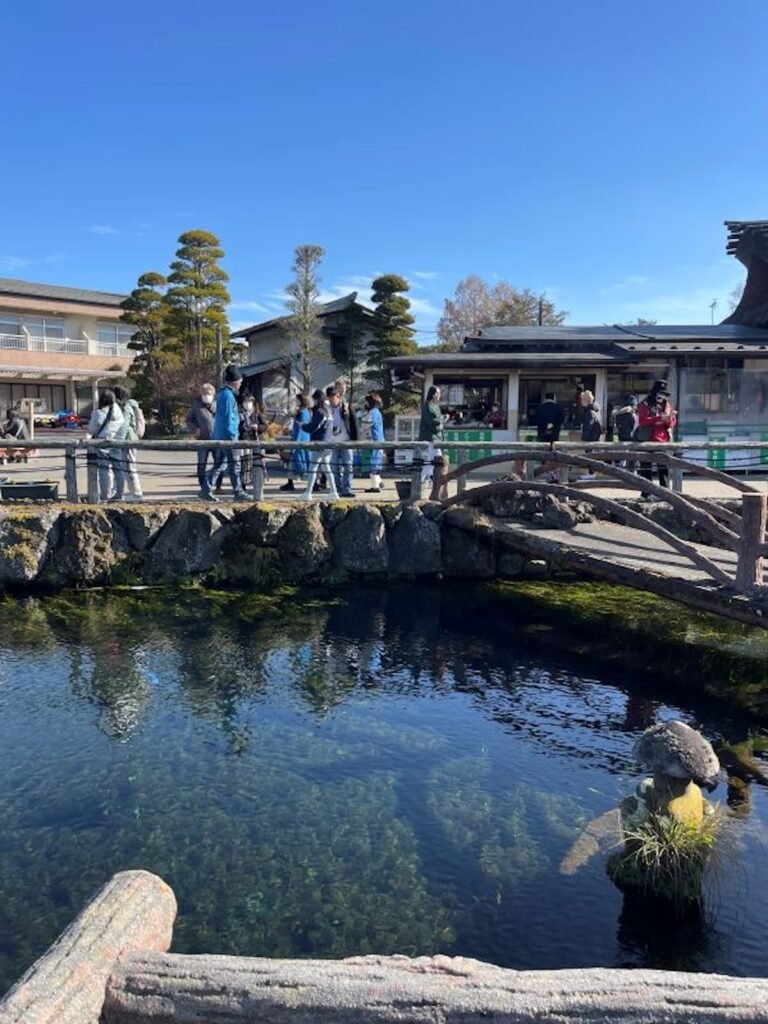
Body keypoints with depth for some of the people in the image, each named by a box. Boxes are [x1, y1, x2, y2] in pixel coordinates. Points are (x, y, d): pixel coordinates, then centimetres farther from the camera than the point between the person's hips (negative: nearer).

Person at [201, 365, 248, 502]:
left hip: (219, 436, 10)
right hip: (227, 436, -10)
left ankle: (206, 489, 10)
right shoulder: (228, 395, -15)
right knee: (234, 465, -3)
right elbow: (228, 418, -19)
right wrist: (233, 435, -18)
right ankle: (238, 493, 1)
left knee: (219, 465, 12)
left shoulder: (222, 393, 16)